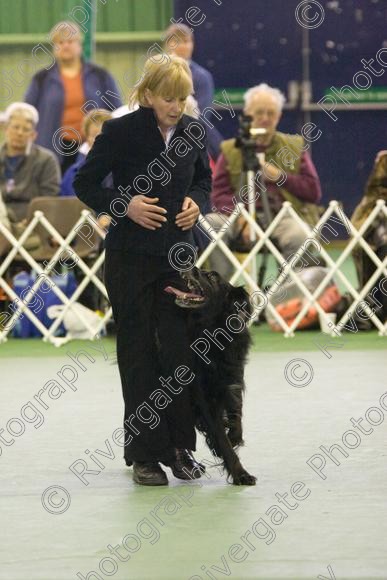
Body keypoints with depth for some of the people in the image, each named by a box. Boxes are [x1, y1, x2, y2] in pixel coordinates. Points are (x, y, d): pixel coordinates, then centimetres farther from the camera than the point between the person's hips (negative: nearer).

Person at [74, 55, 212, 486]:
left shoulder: (193, 131, 2)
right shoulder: (120, 132, -10)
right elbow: (84, 183, -4)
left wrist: (196, 201, -2)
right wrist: (124, 205, -18)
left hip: (177, 253, 3)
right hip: (130, 257, -3)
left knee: (179, 350, -1)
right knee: (138, 353, 1)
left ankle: (178, 445, 11)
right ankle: (145, 454, 6)